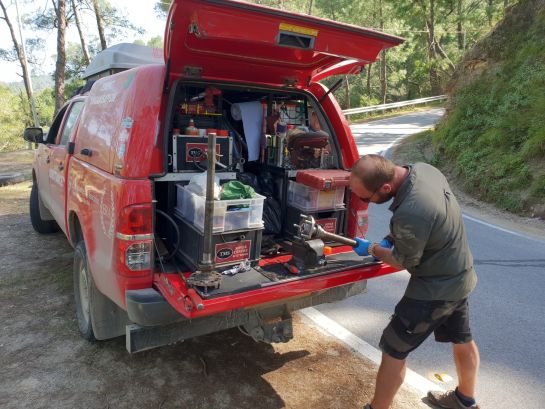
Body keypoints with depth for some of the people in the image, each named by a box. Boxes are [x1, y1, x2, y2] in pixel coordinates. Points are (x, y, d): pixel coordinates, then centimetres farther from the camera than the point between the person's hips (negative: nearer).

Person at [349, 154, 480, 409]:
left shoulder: (410, 213, -38)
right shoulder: (423, 169, -11)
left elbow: (403, 262, -18)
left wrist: (372, 249, -2)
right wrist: (392, 238, 1)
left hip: (436, 288, -9)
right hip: (459, 277, 9)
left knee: (393, 349, 4)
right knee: (462, 339, 27)